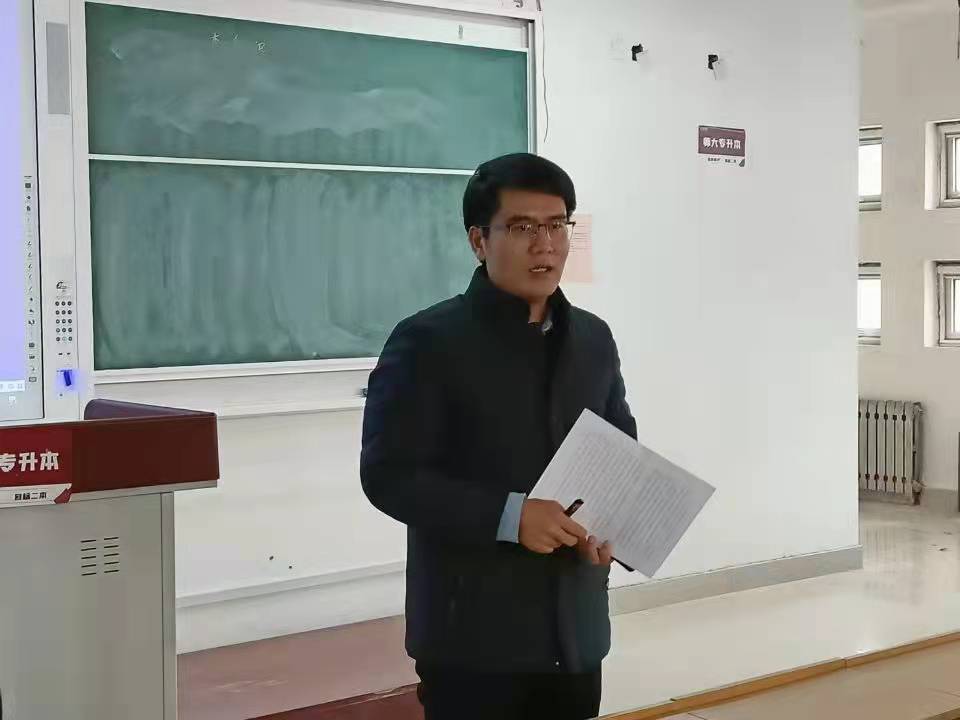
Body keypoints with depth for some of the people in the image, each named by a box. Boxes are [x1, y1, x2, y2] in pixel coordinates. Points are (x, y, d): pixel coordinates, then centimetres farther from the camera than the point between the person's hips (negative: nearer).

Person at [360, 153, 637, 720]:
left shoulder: (593, 338, 9)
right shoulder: (428, 341, -9)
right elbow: (388, 475, -13)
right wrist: (509, 516, -22)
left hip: (575, 629, 6)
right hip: (474, 633, -5)